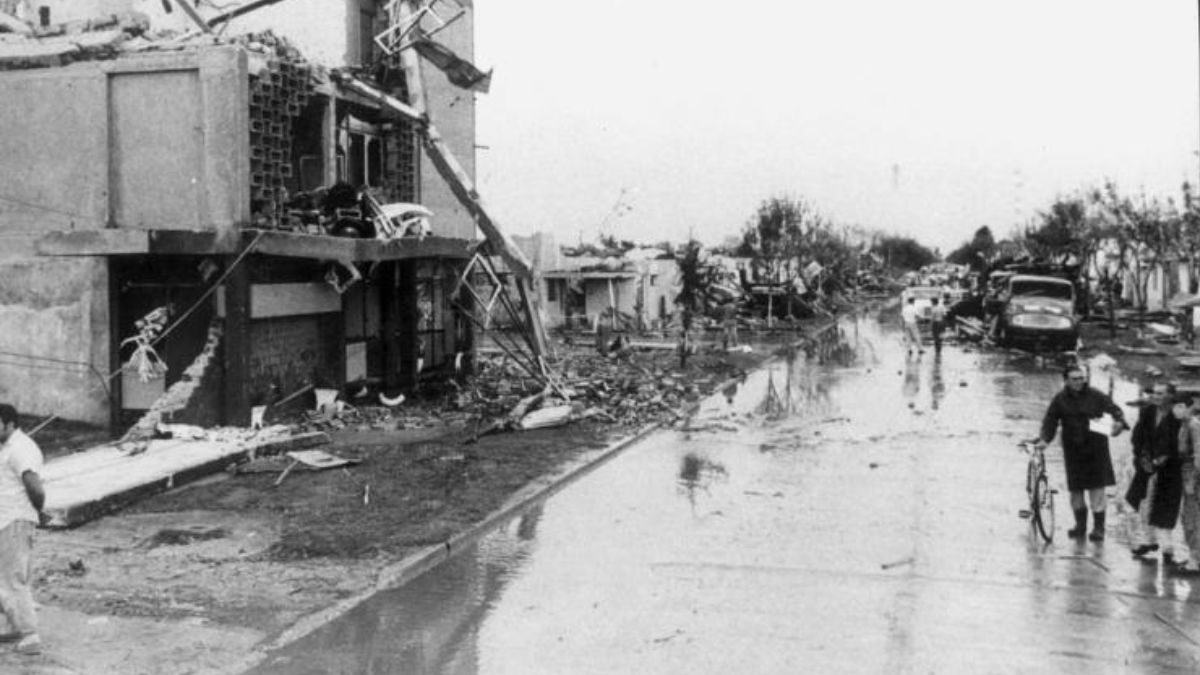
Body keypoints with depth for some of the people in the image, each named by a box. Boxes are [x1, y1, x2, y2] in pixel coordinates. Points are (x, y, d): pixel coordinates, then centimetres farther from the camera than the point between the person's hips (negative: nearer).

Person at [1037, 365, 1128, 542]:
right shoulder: (1059, 400, 0)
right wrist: (1044, 439, -15)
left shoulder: (1096, 396, -3)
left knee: (1097, 488, -5)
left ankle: (1098, 527, 4)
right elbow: (1049, 421, 0)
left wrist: (1119, 422, -24)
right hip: (1073, 450, 2)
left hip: (1095, 448, -2)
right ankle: (1080, 524, 23)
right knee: (1075, 489, 8)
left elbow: (1114, 409, -3)